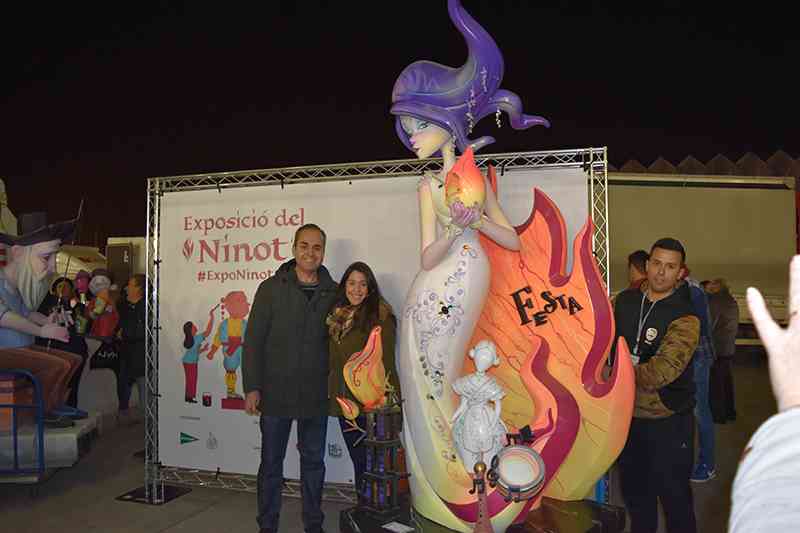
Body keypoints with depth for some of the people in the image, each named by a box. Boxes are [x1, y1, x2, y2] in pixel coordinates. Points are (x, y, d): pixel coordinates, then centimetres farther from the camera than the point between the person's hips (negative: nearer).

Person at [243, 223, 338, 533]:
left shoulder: (333, 292, 3)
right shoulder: (271, 288, -3)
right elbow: (254, 340, -4)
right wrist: (252, 387, -8)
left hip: (316, 394, 2)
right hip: (276, 392, -2)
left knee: (314, 462, 14)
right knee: (271, 462, 11)